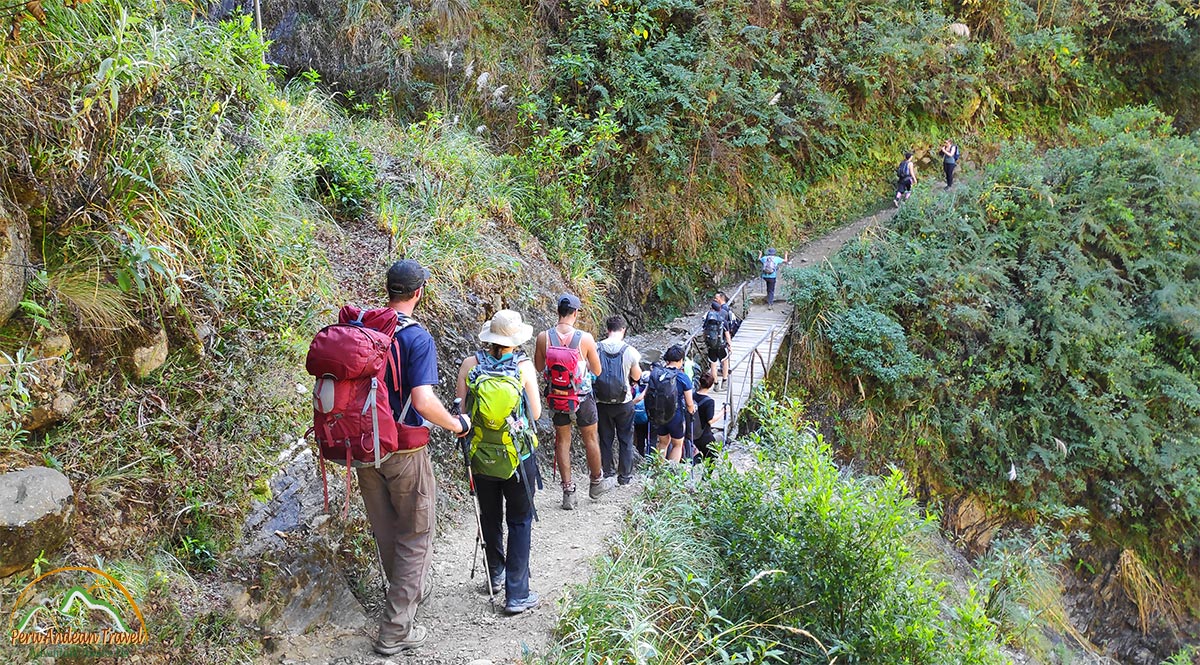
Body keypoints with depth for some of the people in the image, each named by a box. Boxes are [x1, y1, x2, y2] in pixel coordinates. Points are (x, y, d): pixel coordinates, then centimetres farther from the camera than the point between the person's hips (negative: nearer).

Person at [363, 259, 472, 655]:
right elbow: (423, 401, -26)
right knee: (414, 537, 8)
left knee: (386, 533, 22)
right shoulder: (417, 338, -18)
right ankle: (395, 631, 11)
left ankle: (413, 588, 45)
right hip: (405, 452, -6)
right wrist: (457, 425, -10)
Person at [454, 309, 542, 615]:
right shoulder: (524, 366, -14)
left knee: (490, 518, 22)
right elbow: (536, 413, -7)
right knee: (520, 522, 10)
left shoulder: (470, 365, -9)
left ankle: (496, 575, 40)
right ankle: (517, 595, 8)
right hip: (518, 456, -2)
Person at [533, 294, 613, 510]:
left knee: (562, 441, 15)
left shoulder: (543, 337, -13)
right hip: (582, 397, -2)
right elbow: (597, 371, -5)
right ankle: (596, 483, 36)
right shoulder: (585, 338, -18)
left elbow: (538, 366, 2)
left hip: (556, 398, 2)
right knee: (590, 439, 18)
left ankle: (568, 491, 18)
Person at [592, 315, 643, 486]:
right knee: (625, 439, 12)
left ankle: (607, 471, 25)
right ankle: (625, 475, 18)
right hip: (624, 402, -1)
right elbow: (637, 376, 1)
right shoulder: (629, 351, -12)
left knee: (605, 438, 16)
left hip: (602, 402, 1)